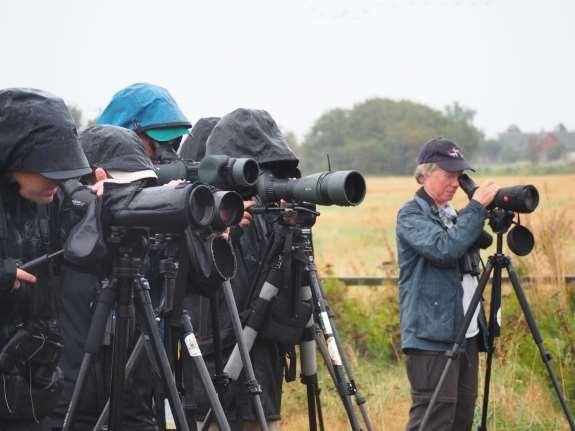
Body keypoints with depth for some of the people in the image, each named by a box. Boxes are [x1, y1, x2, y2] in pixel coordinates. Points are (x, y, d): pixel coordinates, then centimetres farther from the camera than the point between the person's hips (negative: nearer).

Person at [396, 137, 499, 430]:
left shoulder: (451, 213, 17)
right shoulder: (411, 215, -7)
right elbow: (445, 249, -23)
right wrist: (476, 207, -20)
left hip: (465, 332, 8)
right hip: (432, 334, -8)